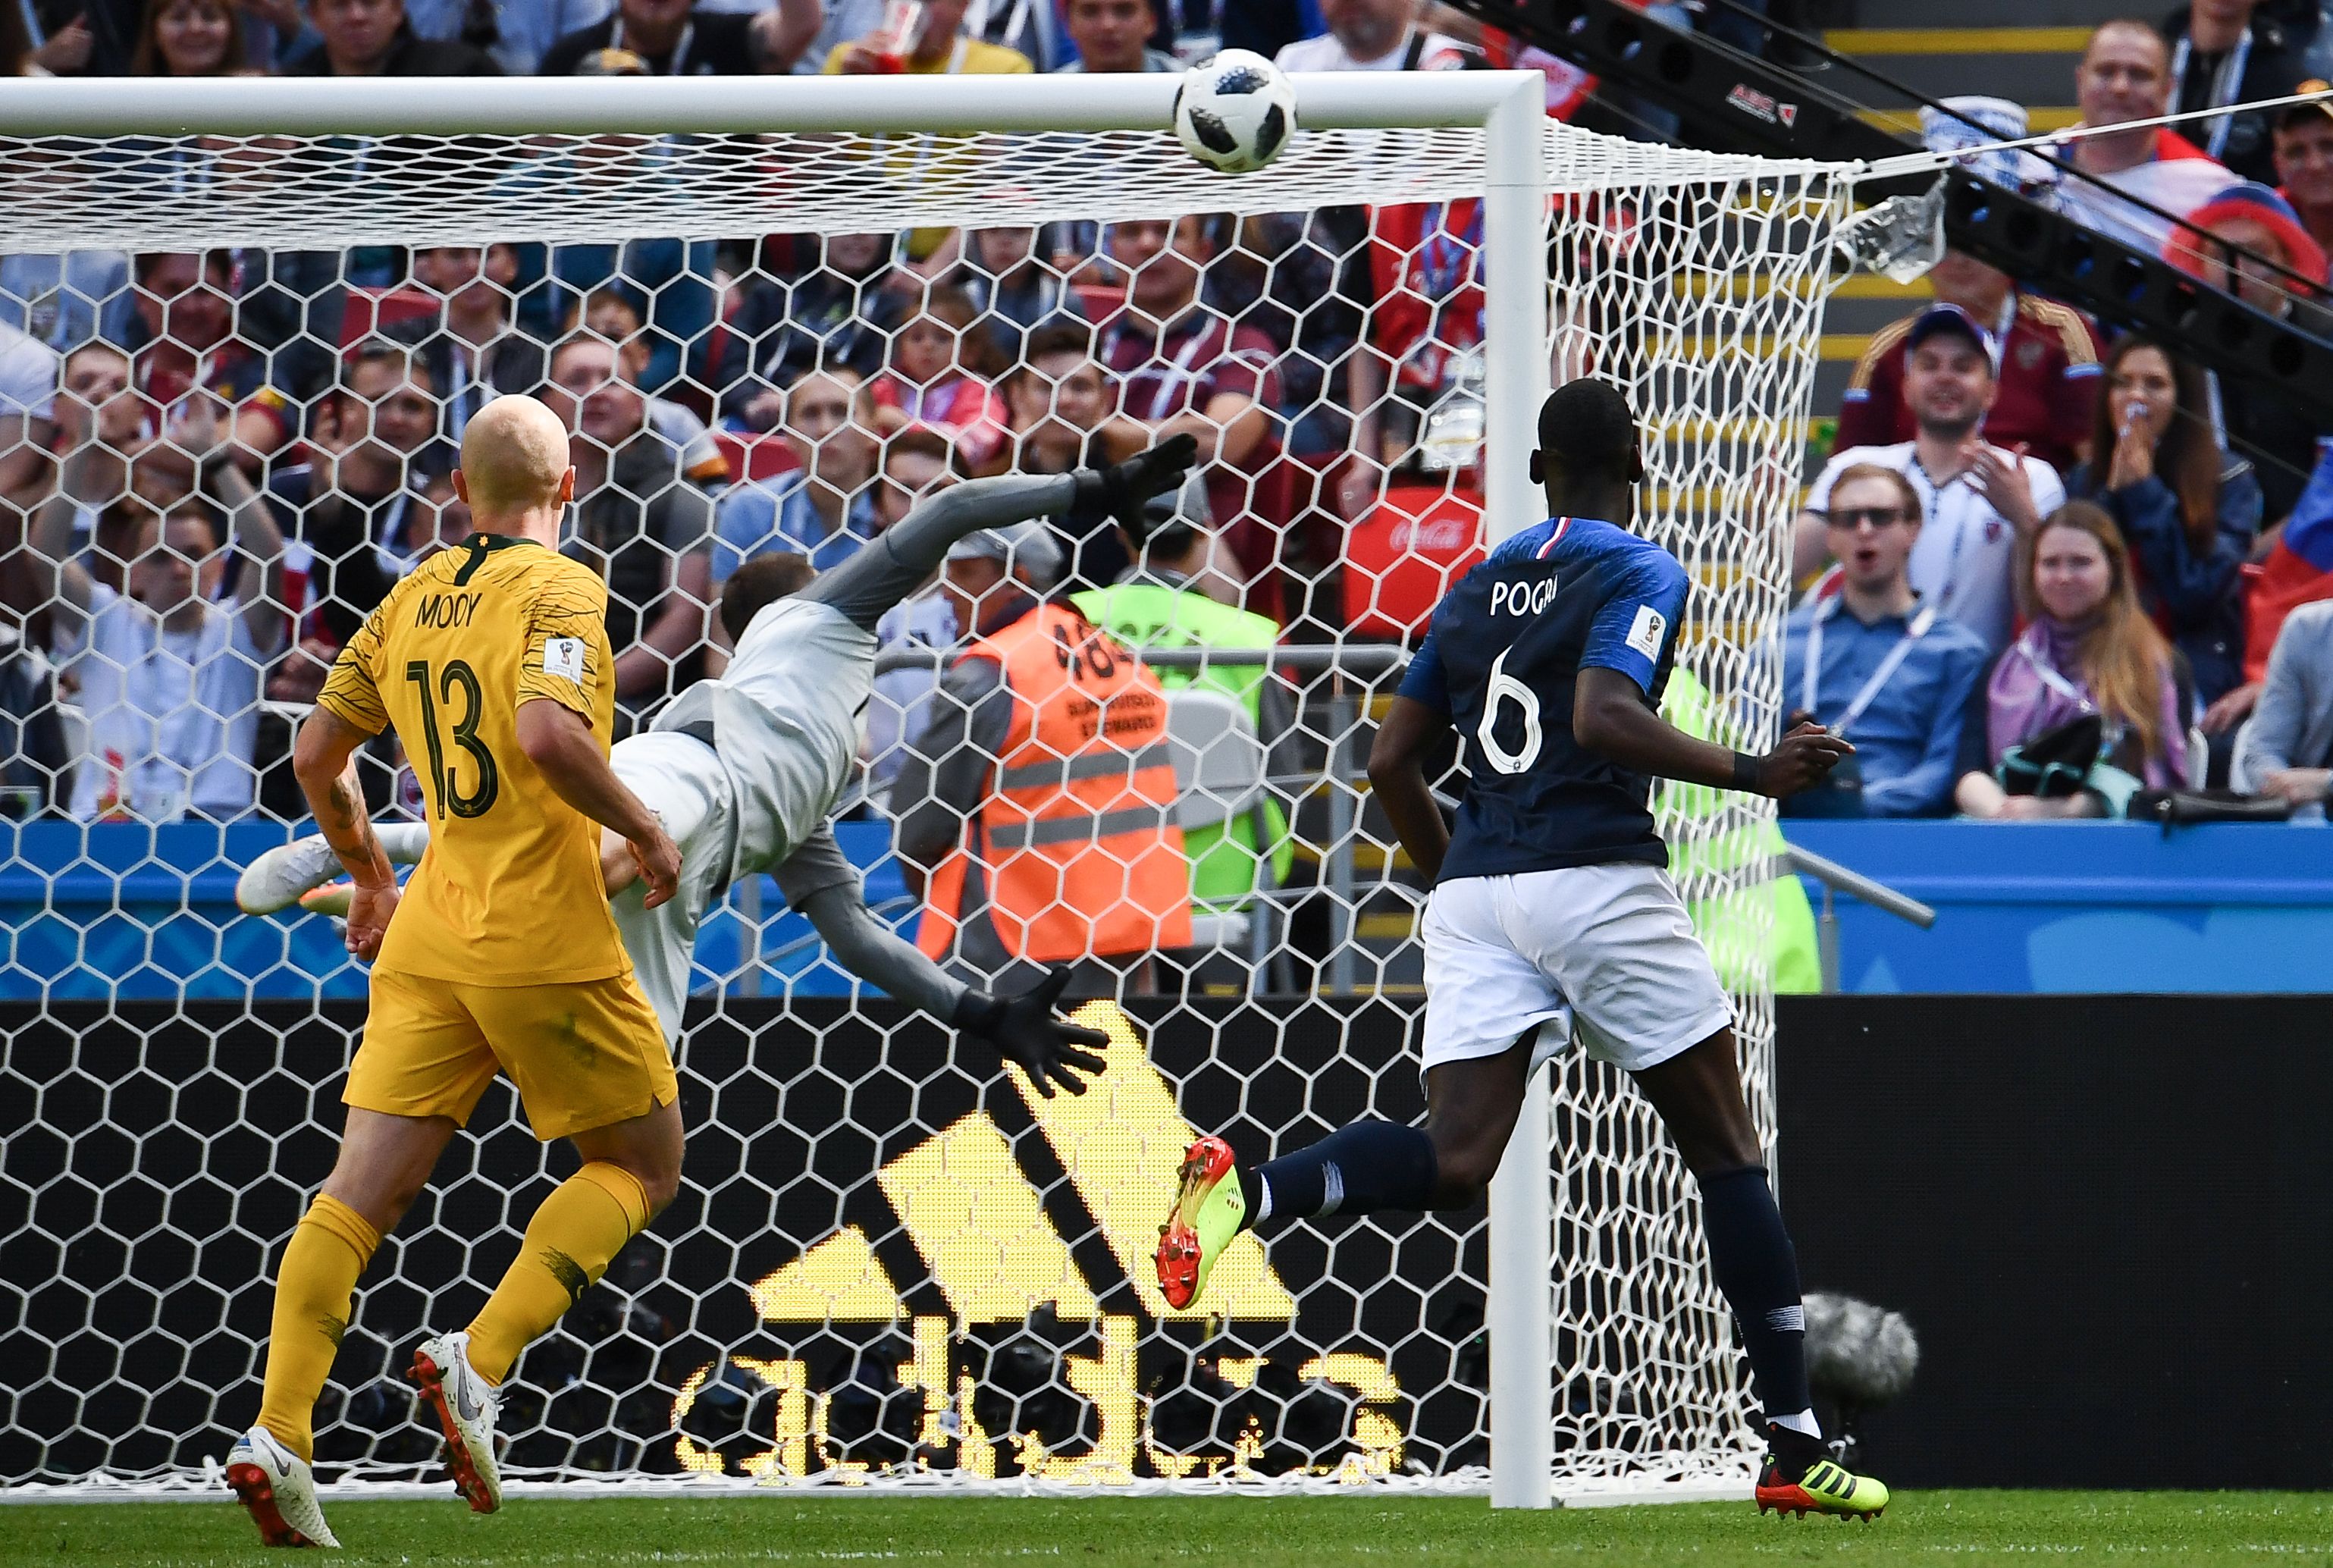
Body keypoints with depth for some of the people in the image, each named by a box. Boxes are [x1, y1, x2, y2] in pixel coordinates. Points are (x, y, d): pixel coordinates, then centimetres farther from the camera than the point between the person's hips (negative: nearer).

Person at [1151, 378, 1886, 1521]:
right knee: (1725, 1151, 6)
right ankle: (1793, 1450, 5)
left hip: (1474, 889, 5)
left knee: (1453, 1164, -6)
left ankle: (1249, 1188, -34)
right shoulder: (1641, 575, -1)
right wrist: (1754, 775, -16)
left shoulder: (1476, 589, 18)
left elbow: (1390, 763, 18)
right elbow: (1603, 716, -18)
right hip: (1597, 881, -5)